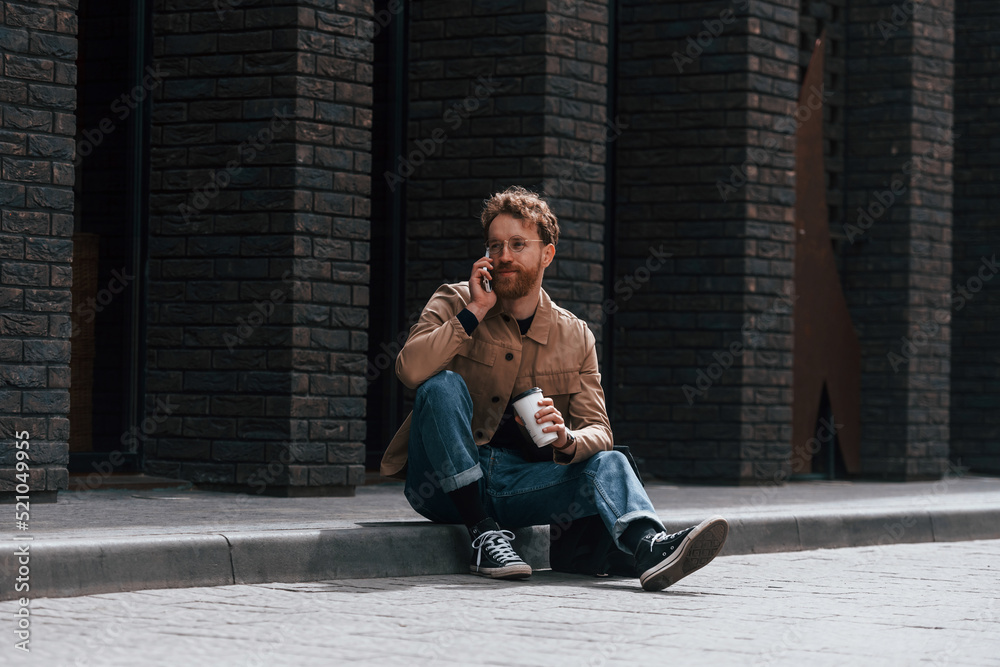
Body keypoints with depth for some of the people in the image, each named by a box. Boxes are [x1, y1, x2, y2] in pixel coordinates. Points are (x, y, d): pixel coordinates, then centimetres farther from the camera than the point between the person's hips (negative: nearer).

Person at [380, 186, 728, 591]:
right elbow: (410, 370, -20)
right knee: (444, 385, -28)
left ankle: (650, 547, -54)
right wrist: (474, 312, -18)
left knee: (609, 463, -21)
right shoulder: (453, 304, 0)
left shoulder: (575, 337, 7)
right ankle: (484, 535, -26)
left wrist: (566, 439, -24)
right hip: (444, 483, -2)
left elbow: (598, 432, 0)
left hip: (519, 481, 2)